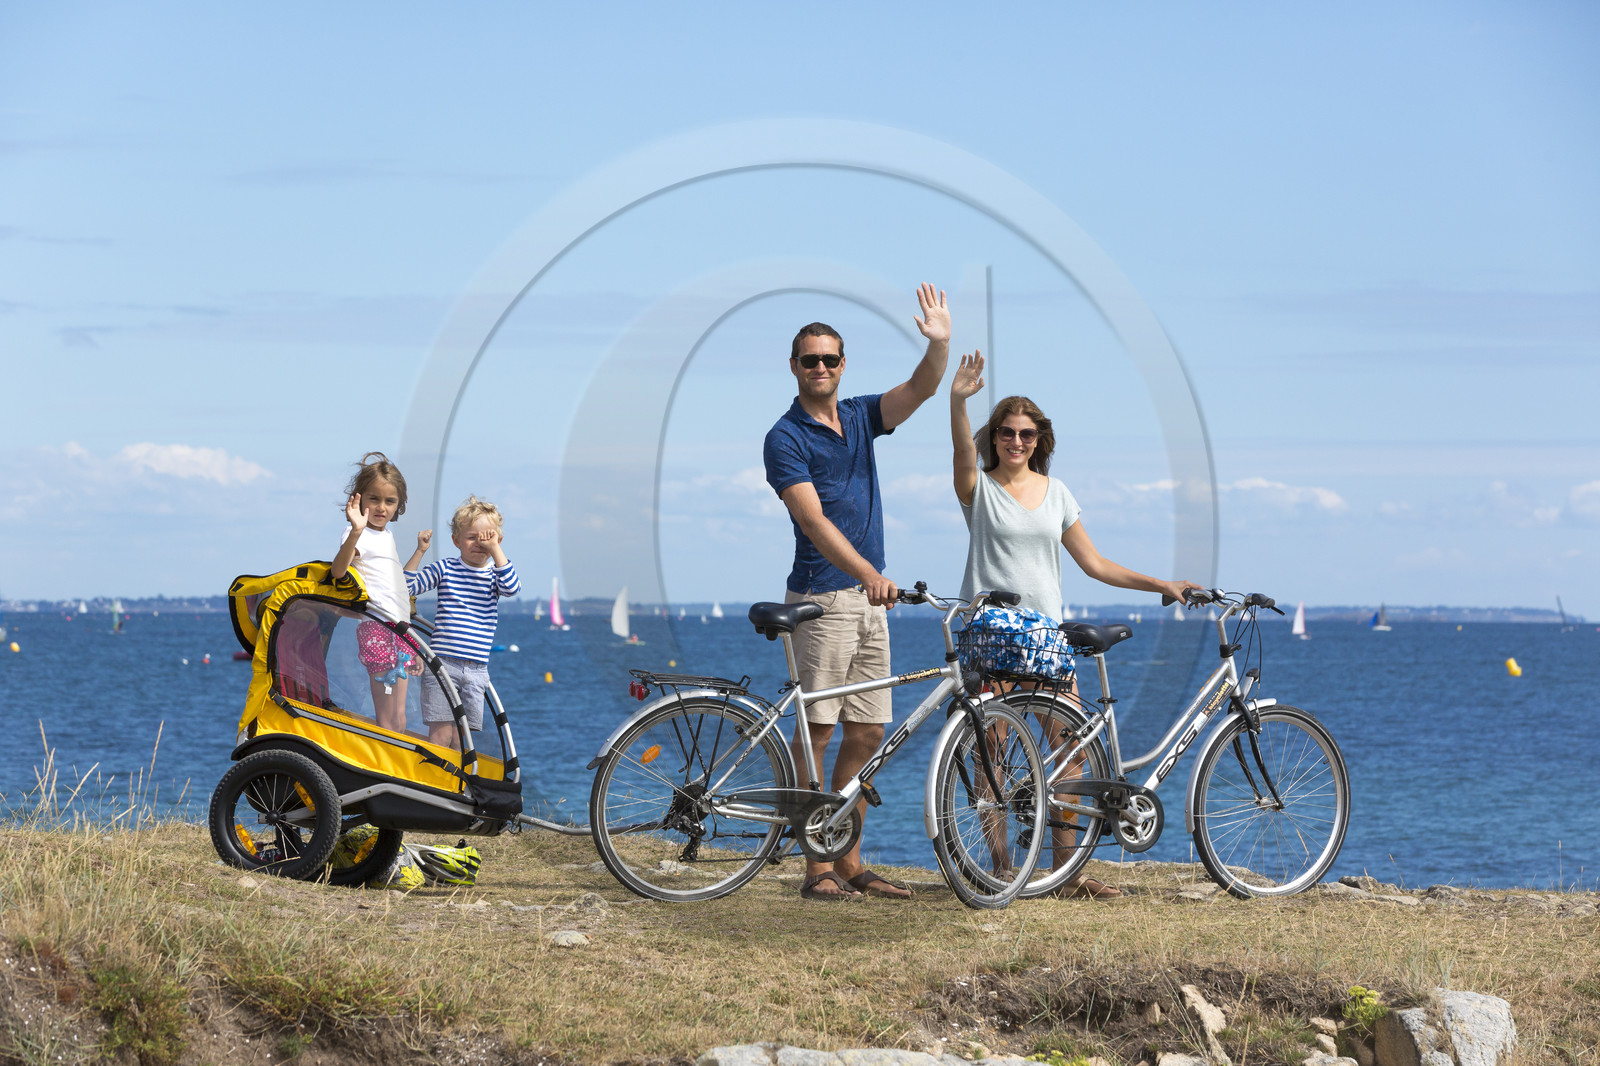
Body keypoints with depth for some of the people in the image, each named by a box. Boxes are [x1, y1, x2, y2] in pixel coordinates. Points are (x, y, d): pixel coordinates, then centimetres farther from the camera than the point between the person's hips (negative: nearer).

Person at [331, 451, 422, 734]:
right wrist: (355, 533, -39)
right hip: (377, 628, -9)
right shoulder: (359, 535, -6)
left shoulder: (387, 535, 20)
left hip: (399, 630, 9)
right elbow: (338, 571, -27)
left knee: (399, 720, 7)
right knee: (386, 721, -11)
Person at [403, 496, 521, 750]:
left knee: (460, 740, 5)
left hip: (476, 670, 2)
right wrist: (420, 550, -7)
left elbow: (512, 587, -13)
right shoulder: (444, 569, 5)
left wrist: (495, 549, -18)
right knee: (441, 735, -7)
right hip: (442, 664, -2)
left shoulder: (495, 573, 8)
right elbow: (406, 586, 2)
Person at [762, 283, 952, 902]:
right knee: (816, 731, -6)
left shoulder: (860, 418, 14)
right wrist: (869, 573, -31)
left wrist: (940, 344, -20)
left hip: (869, 599, 7)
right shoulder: (785, 438, -7)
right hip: (821, 600, -7)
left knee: (867, 734, 7)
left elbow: (920, 390, 1)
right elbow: (813, 519, -18)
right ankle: (818, 870, -5)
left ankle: (850, 863, 12)